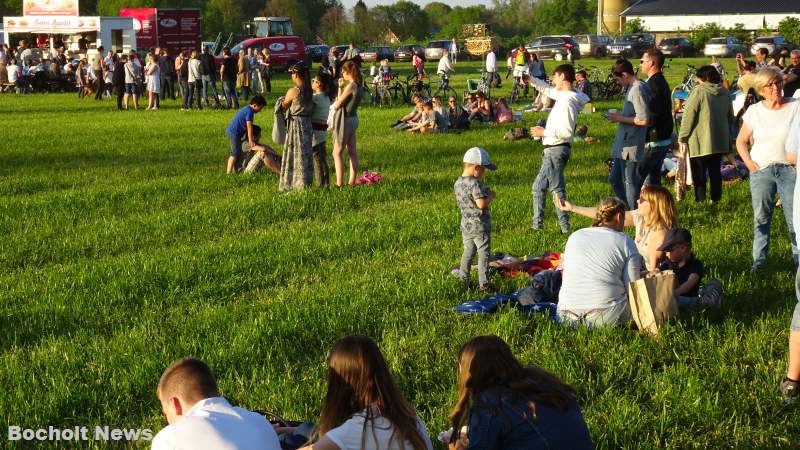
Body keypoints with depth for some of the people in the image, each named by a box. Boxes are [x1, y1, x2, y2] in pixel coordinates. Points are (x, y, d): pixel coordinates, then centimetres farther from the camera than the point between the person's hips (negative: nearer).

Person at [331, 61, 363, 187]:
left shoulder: (350, 87, -20)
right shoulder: (359, 87, 6)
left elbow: (337, 105, -14)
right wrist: (341, 87, 7)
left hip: (345, 120, -9)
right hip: (353, 119, 9)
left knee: (337, 153, -3)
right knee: (352, 152, 12)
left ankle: (339, 184, -9)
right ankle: (352, 181, 17)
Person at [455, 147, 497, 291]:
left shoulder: (457, 183, 5)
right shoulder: (475, 184, -22)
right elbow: (481, 204, -31)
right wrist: (490, 196, -11)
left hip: (466, 225, 8)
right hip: (480, 226, -7)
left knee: (468, 252, 19)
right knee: (483, 254, 2)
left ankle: (463, 279, 23)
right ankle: (483, 283, 3)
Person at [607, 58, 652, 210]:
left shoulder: (637, 90, -18)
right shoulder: (633, 88, 13)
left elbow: (643, 120, -24)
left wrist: (620, 118, -15)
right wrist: (619, 116, 10)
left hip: (631, 146, -10)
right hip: (624, 145, 10)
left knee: (630, 183, -2)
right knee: (614, 180, 17)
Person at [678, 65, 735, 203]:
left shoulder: (698, 92, -14)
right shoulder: (725, 93, 7)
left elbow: (688, 116, -14)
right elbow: (730, 117, 17)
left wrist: (683, 138, -6)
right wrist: (727, 135, 28)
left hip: (700, 142, -6)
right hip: (720, 141, 6)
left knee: (699, 173, 1)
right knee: (715, 171, 14)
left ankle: (699, 201, 0)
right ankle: (715, 199, 17)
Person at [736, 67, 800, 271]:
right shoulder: (754, 111, 4)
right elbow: (741, 141, 13)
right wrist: (748, 162, 1)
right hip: (761, 170, 2)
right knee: (761, 217, 7)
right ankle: (759, 258, 17)